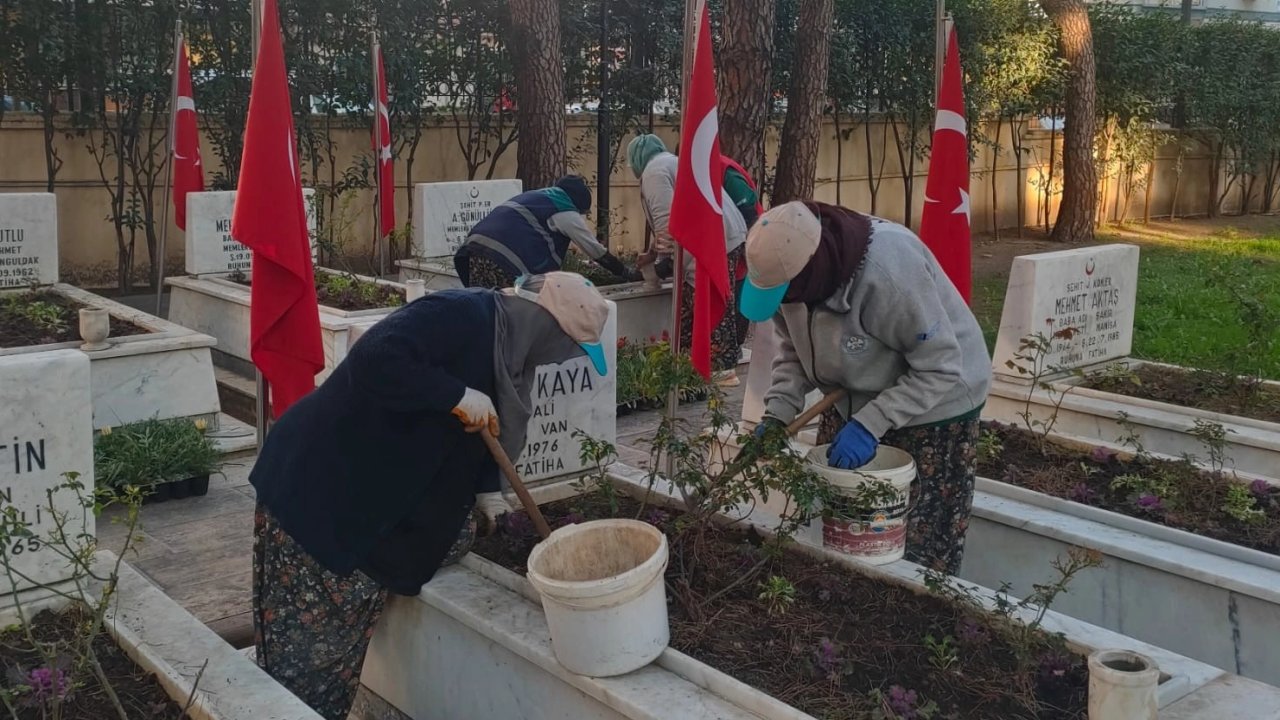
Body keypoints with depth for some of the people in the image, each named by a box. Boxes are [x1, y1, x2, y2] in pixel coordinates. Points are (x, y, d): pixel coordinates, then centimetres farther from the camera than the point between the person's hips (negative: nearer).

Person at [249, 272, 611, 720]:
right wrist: (457, 395, -31)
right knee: (304, 653, -3)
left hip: (379, 496, 10)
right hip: (317, 482, -10)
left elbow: (478, 437, 19)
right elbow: (373, 360, -38)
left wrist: (487, 489, 4)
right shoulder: (460, 315, -24)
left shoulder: (508, 347, 8)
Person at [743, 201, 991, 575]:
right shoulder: (792, 264, -17)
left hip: (935, 404, -6)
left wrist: (870, 424, -33)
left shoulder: (890, 270, -36)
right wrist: (778, 413, -16)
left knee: (918, 550, -6)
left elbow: (941, 369, -28)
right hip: (854, 400, 6)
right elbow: (794, 347, -1)